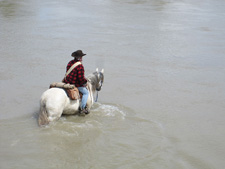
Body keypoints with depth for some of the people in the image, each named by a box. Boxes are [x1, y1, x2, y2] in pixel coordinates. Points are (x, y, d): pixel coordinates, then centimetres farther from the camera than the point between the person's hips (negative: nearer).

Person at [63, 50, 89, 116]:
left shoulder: (70, 63, 6)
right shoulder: (80, 66, -21)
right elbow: (81, 77, -23)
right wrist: (85, 82, -3)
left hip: (67, 82, 9)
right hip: (75, 84, -9)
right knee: (86, 92, 5)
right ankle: (82, 109, -2)